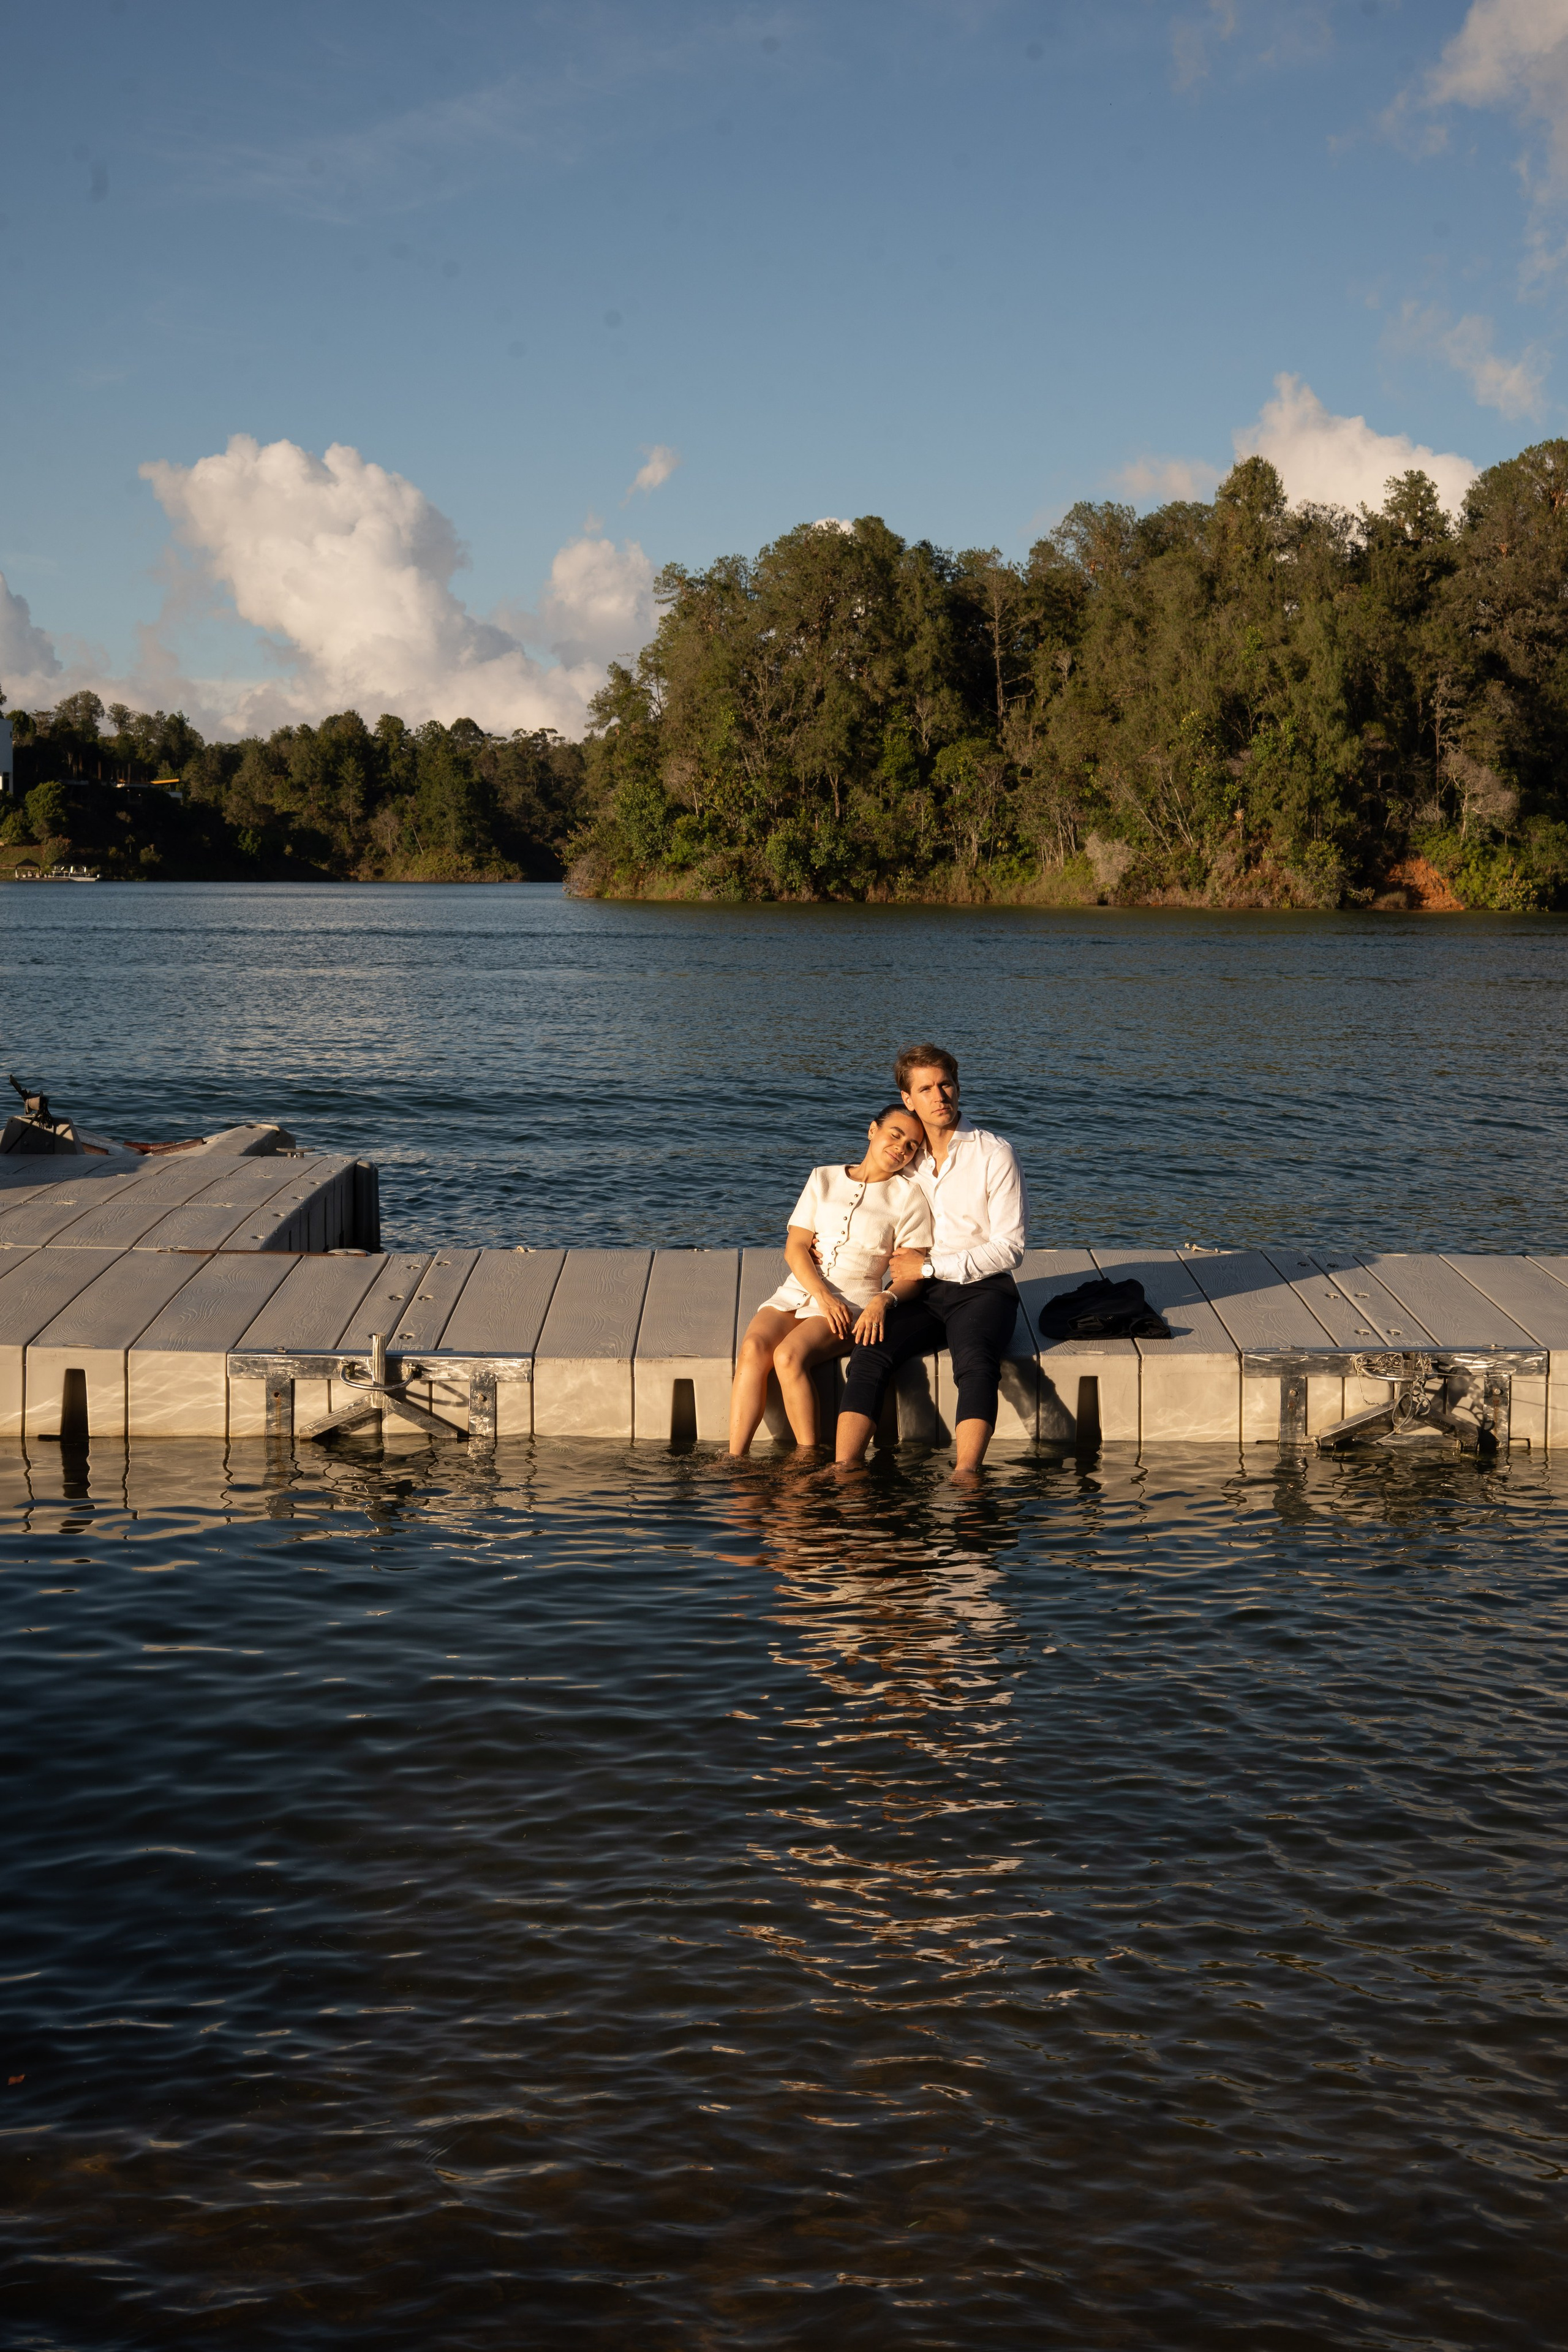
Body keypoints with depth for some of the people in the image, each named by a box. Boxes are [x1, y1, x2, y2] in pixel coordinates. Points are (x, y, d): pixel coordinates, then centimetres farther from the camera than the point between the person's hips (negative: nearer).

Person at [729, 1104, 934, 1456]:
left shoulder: (908, 1196, 7)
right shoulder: (823, 1179, 16)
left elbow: (912, 1274, 1)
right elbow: (795, 1247, 6)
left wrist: (883, 1301, -21)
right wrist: (823, 1295, -12)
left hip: (855, 1299, -3)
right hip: (799, 1291, 3)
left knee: (789, 1355, -33)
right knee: (753, 1348, -29)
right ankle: (734, 1462, -34)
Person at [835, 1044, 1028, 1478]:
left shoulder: (995, 1155, -2)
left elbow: (1009, 1249, -6)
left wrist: (929, 1266, -9)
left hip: (981, 1288, -4)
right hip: (919, 1293, 4)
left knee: (976, 1364, -35)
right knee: (868, 1355, -26)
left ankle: (964, 1475, -50)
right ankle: (845, 1469, -37)